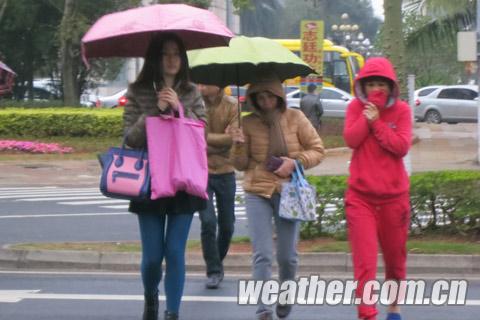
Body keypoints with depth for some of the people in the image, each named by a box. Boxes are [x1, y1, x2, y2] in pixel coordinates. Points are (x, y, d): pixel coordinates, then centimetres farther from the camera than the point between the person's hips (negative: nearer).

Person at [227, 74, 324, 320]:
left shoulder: (295, 118, -1)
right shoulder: (249, 123, 1)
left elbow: (317, 150, 3)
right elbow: (241, 164, 5)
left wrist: (295, 162, -13)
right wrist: (239, 144, -15)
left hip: (288, 192, 0)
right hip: (257, 193, 0)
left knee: (287, 255, 6)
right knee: (262, 254, -8)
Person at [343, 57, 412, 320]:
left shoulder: (401, 110, 0)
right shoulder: (356, 107, 2)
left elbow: (402, 147, -12)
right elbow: (351, 139, -12)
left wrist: (376, 122, -16)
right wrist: (368, 113, -15)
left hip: (394, 196, 1)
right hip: (360, 196, -1)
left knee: (395, 257, 14)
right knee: (364, 261, -10)